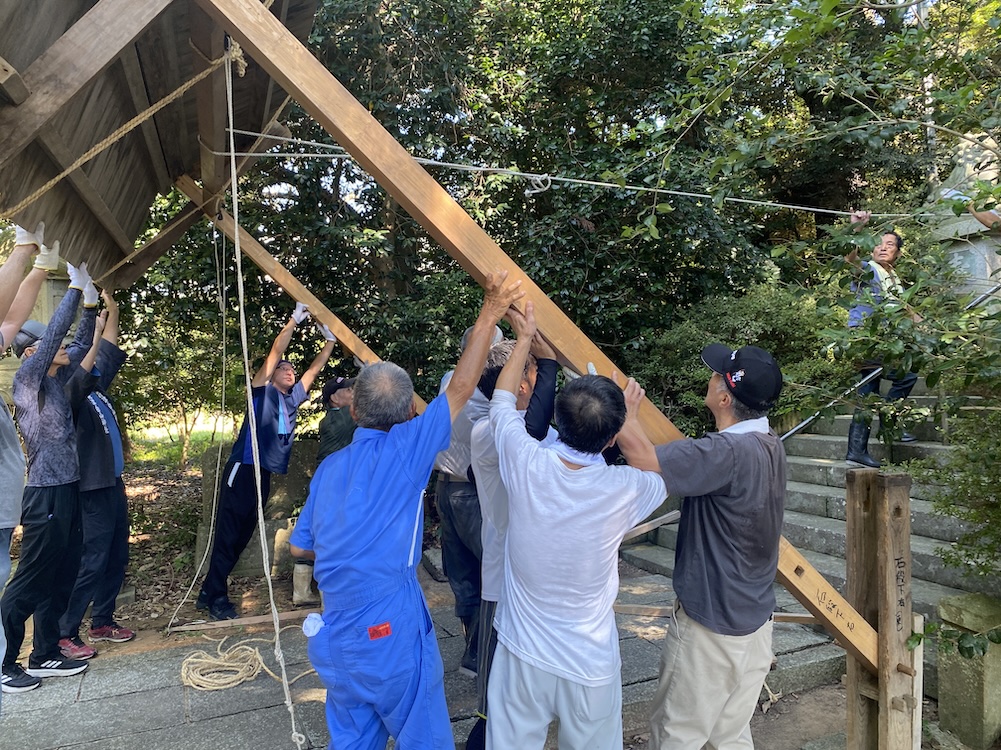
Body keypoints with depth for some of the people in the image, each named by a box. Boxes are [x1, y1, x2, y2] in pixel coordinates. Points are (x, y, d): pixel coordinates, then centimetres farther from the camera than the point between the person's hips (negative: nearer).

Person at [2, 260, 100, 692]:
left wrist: (90, 303, 10)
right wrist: (75, 287, -13)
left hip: (67, 493, 8)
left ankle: (45, 656, 23)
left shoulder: (57, 380, 12)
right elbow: (54, 332, -17)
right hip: (45, 497, -8)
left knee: (60, 579, 13)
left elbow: (80, 346, 19)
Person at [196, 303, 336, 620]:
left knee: (243, 534, 11)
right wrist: (295, 318, -9)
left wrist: (330, 339, 17)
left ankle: (209, 593, 22)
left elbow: (315, 367, 20)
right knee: (228, 532, -5)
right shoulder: (263, 390, 1)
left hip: (265, 473, 7)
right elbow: (276, 352, -7)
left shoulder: (293, 398, 15)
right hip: (243, 468, -7)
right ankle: (216, 598, 2)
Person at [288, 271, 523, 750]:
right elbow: (460, 389, -12)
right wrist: (489, 315, -7)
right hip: (392, 638, -6)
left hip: (334, 640, 6)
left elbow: (300, 547, 14)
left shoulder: (329, 467, 6)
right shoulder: (403, 451, -12)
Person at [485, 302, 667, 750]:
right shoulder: (624, 490, -19)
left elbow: (502, 402, 5)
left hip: (522, 656, 1)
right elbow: (663, 474, 8)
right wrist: (622, 424, 17)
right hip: (591, 666, -1)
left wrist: (524, 338, 14)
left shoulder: (526, 465, -18)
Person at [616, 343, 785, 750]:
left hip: (709, 626, -8)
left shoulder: (727, 452, -28)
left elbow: (645, 459, -36)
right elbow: (689, 458, 10)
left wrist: (625, 415, -17)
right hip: (755, 621, 8)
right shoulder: (770, 445, 1)